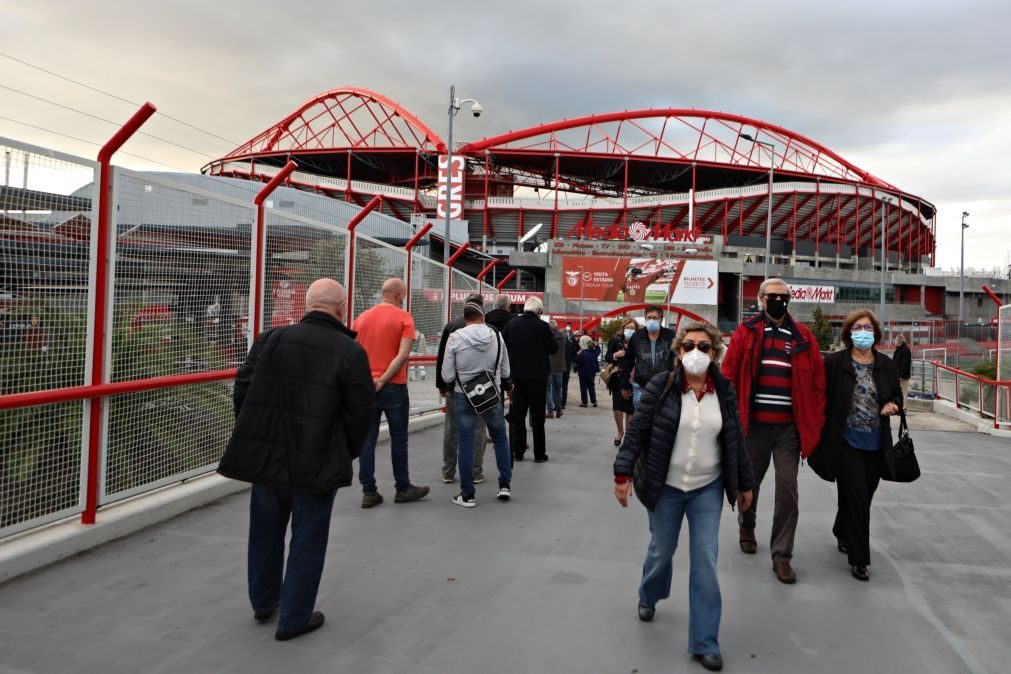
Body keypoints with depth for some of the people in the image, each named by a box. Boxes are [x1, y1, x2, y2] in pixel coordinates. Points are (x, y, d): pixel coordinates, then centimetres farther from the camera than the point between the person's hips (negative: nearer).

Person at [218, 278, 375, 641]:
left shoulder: (270, 339, -3)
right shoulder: (350, 352, -12)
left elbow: (242, 390, 0)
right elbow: (361, 411, -9)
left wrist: (254, 437, 14)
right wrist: (348, 453, 8)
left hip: (265, 456, 4)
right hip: (317, 463, -4)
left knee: (266, 531, 22)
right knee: (307, 540, 11)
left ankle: (263, 602, 41)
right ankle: (295, 617, 22)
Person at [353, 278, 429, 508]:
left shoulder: (362, 318, 8)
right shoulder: (403, 317, -6)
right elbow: (403, 354, -17)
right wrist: (383, 379, -15)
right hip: (393, 387, -4)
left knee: (367, 439, 6)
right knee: (398, 438, 7)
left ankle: (369, 491, 8)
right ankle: (403, 488, 17)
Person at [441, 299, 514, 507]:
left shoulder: (455, 337, -10)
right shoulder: (496, 336, -3)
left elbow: (447, 376, -9)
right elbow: (505, 372, 4)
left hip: (464, 396, -2)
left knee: (466, 443, 4)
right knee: (500, 438, 18)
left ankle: (467, 494, 8)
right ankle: (504, 485, 20)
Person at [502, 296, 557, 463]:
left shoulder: (511, 324, -2)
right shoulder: (542, 326, -13)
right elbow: (553, 349, -5)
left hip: (517, 375, 3)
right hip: (537, 376, -3)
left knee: (518, 415, 12)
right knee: (537, 417, 6)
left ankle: (518, 452, 16)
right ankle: (539, 454, 10)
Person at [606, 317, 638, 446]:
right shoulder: (616, 341, 1)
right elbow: (607, 357, 6)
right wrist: (615, 355, -13)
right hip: (618, 380, 1)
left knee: (629, 409, 5)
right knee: (618, 407, -4)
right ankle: (620, 431, 23)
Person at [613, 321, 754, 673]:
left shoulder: (725, 391, -3)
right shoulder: (660, 386, -12)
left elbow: (736, 441, 5)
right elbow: (637, 431, -11)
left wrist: (745, 483, 11)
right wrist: (623, 473, -16)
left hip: (708, 489, 1)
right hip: (666, 487, -1)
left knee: (705, 562, 1)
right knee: (661, 551, 15)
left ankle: (705, 642, 13)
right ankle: (649, 597, 48)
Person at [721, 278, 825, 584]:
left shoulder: (804, 337, 5)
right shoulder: (745, 333, 0)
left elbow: (817, 381, 6)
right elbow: (728, 374, -2)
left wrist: (816, 422, 1)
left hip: (789, 427, 1)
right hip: (753, 423, 0)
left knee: (788, 490, -1)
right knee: (750, 481, 16)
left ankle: (782, 555, 11)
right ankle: (746, 527, 43)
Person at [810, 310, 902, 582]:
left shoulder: (886, 365, 6)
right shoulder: (834, 362, -7)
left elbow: (897, 396, 17)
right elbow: (823, 399, -5)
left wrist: (892, 406, -5)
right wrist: (823, 440, -9)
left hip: (875, 444, 5)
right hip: (846, 442, -5)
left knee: (862, 497, 15)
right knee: (856, 498, -5)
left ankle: (842, 534, 43)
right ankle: (858, 559, 8)